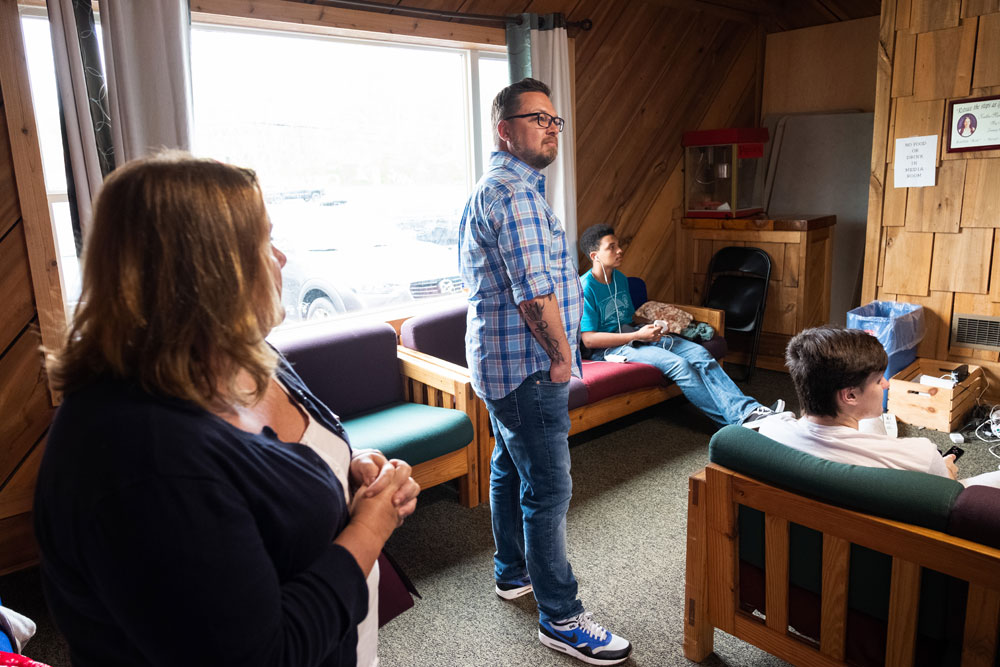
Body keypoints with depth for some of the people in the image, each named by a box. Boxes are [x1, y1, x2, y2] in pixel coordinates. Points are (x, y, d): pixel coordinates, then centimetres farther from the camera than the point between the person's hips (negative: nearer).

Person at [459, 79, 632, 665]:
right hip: (529, 366, -11)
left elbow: (473, 277, 22)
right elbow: (535, 292, -26)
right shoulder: (516, 192, -19)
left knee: (511, 469, 21)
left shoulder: (489, 188, 16)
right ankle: (561, 618, 10)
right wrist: (561, 355, -12)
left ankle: (514, 573, 39)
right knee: (549, 491, -3)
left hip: (499, 360, 11)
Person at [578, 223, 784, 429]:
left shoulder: (620, 278, 13)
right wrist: (638, 336, -19)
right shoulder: (586, 287, -14)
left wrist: (652, 327, 2)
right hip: (609, 348, -8)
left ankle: (747, 411, -21)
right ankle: (734, 419, -19)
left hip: (634, 334, 8)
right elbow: (589, 339, -19)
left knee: (698, 353, -13)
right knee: (678, 364, -27)